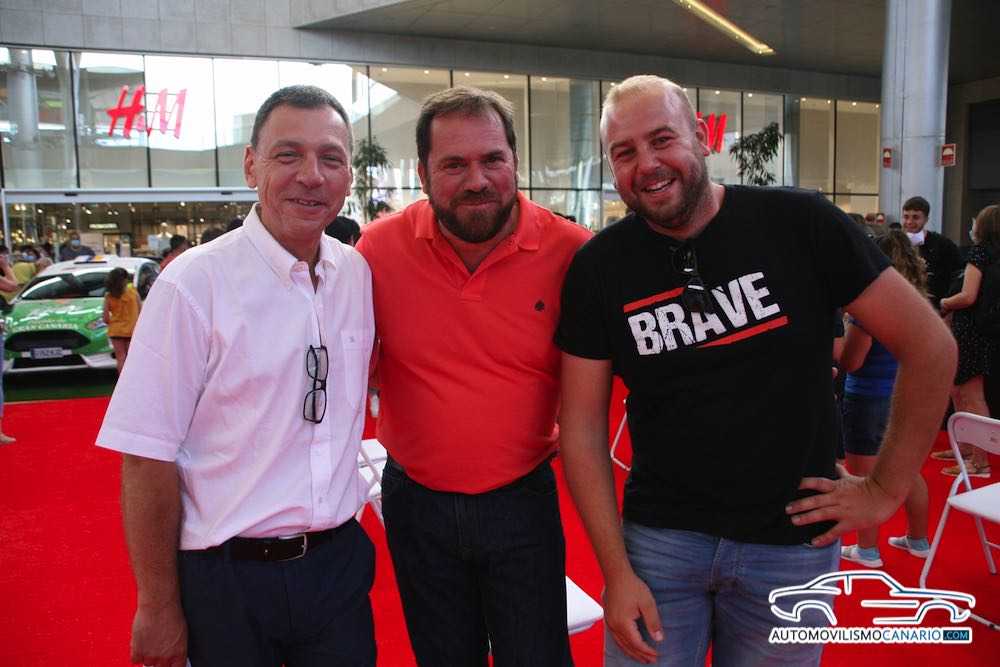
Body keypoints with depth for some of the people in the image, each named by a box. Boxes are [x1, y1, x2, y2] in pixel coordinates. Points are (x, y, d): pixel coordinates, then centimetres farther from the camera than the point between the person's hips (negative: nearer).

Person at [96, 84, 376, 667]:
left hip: (340, 560, 4)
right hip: (227, 576, -4)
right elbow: (147, 459, -14)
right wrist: (158, 608, -9)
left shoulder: (359, 275, -2)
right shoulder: (194, 284, -16)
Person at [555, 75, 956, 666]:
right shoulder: (598, 267, -7)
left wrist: (886, 489, -3)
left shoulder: (799, 223, -9)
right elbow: (583, 423, -5)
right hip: (658, 537, 1)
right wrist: (616, 570, -9)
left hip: (792, 541, 0)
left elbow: (930, 345, -4)